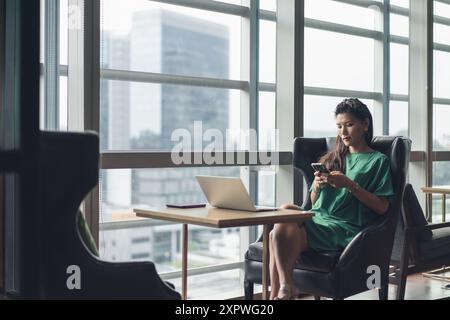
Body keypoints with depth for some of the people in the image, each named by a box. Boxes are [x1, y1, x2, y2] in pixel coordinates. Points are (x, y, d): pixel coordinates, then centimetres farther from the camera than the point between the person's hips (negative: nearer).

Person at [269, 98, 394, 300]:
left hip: (345, 228, -5)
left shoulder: (378, 161, 9)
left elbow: (382, 207, -2)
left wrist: (350, 185, -12)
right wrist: (317, 185, 1)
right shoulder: (332, 158, 25)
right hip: (319, 219, 6)